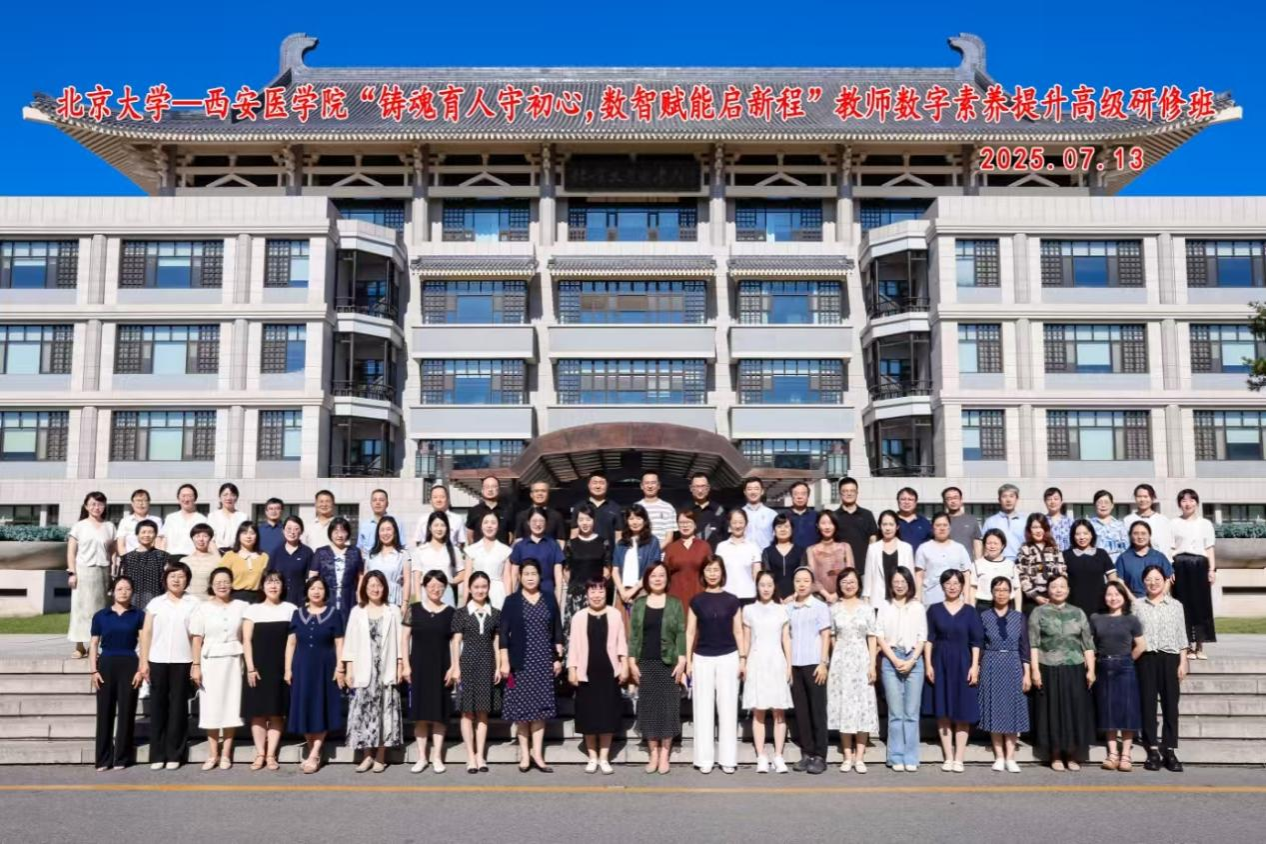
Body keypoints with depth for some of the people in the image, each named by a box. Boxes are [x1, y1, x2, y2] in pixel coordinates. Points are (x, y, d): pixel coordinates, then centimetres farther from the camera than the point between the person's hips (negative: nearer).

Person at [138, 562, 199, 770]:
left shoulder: (194, 603, 5)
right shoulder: (155, 603, 8)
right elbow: (146, 633, 6)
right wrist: (144, 662, -1)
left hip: (182, 662, -1)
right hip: (158, 661, 1)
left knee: (178, 707, 2)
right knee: (157, 707, 3)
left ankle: (174, 755, 8)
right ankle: (157, 755, 9)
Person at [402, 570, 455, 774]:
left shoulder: (450, 612, 3)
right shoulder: (413, 609, 1)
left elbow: (454, 642, 4)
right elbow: (404, 638, 2)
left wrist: (453, 667, -4)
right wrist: (406, 665, -4)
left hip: (441, 667, 0)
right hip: (419, 666, 0)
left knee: (440, 712, 2)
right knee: (420, 712, 3)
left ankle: (437, 757, 10)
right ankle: (421, 756, 13)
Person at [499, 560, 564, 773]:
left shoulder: (549, 601, 8)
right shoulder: (511, 601, 1)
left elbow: (557, 632, 10)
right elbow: (504, 633, -2)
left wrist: (558, 658, 4)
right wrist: (505, 661, -8)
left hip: (544, 660, 2)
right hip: (520, 661, -2)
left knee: (540, 706, 0)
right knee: (522, 707, 0)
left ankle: (537, 754, 3)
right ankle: (524, 754, 7)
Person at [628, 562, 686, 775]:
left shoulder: (675, 604, 4)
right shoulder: (638, 604, 7)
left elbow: (681, 634, 0)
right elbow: (633, 634, 5)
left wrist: (681, 662, -8)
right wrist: (632, 662, -1)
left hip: (668, 663, -1)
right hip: (645, 663, 1)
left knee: (667, 707, 0)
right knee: (648, 707, 3)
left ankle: (665, 755, 7)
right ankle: (653, 754, 10)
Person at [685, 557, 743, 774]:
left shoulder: (731, 600, 3)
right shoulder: (696, 601, 3)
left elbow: (738, 631, 6)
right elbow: (690, 632, 5)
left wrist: (742, 659, 1)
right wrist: (688, 661, 0)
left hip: (728, 658, 0)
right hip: (703, 658, 0)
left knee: (727, 707, 2)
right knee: (703, 707, 3)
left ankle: (727, 758, 9)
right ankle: (705, 759, 9)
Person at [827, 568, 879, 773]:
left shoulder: (867, 608, 3)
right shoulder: (834, 609, 5)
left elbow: (872, 638, 1)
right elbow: (832, 638, 8)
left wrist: (872, 664, -5)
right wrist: (835, 660, 2)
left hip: (861, 660, -1)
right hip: (840, 661, 1)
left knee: (863, 706, -2)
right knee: (843, 705, 1)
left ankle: (859, 757, 3)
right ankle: (847, 757, 7)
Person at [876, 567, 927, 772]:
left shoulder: (917, 607, 8)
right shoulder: (885, 606, 7)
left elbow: (922, 638, 5)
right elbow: (880, 636, 3)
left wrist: (911, 661, -7)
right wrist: (895, 660, -6)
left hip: (914, 660, 0)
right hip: (891, 661, 0)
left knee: (912, 713, 0)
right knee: (895, 713, -1)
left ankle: (911, 758, 6)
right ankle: (897, 758, 4)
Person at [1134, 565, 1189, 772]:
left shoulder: (1175, 605, 8)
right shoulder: (1137, 605, 7)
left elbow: (1181, 636, 8)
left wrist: (1183, 662, 1)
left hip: (1170, 657, 0)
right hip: (1146, 658, 0)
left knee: (1170, 704, 0)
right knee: (1148, 703, 1)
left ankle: (1170, 750, 5)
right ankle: (1153, 750, 8)